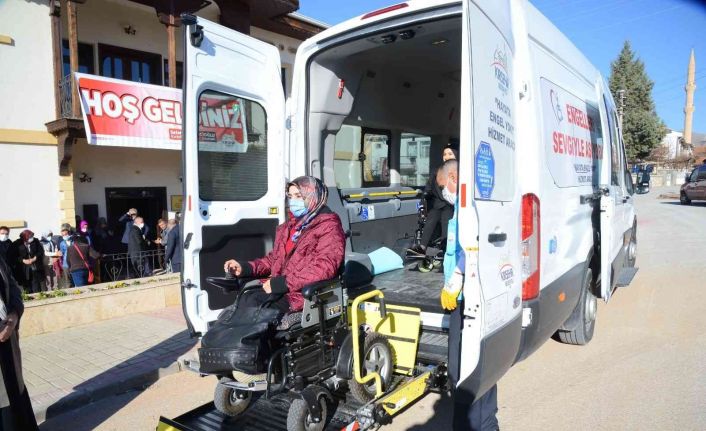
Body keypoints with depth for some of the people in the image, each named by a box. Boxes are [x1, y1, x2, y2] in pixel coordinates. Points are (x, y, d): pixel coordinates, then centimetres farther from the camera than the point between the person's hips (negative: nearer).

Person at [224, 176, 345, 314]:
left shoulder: (329, 227, -4)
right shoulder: (289, 227, 22)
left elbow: (325, 267, -18)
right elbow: (274, 258, 29)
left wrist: (285, 282, -20)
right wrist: (245, 267, 11)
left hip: (303, 293, -7)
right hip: (279, 289, 7)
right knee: (243, 302, -21)